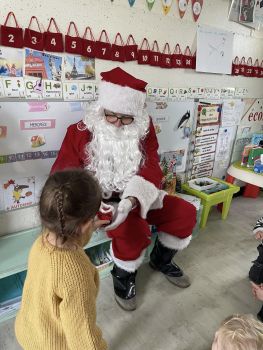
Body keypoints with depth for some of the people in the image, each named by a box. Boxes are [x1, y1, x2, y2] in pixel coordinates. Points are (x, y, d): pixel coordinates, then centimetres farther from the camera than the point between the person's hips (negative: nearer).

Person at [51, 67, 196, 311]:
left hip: (138, 198, 4)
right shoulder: (80, 132, -11)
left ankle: (161, 260, 24)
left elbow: (150, 169, -14)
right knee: (133, 228, -32)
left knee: (186, 213, -4)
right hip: (100, 202, -4)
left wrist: (130, 201, -34)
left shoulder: (143, 129, -4)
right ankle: (123, 275, 4)